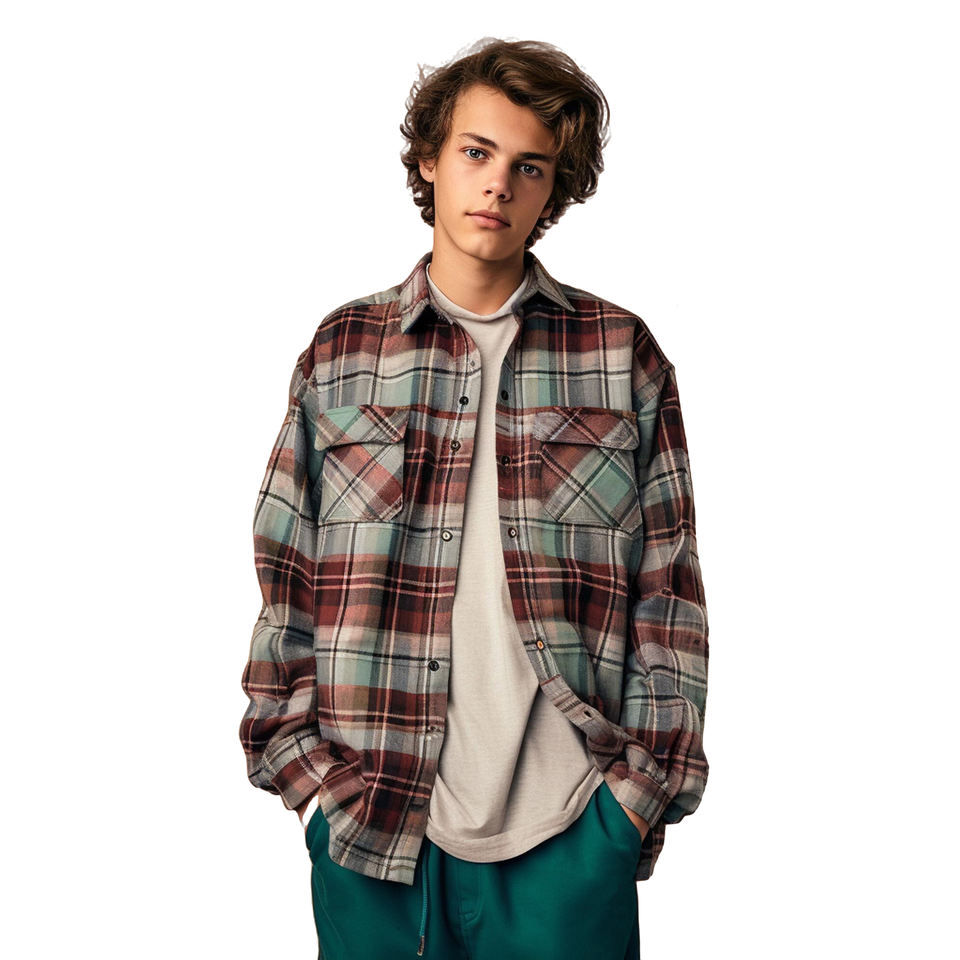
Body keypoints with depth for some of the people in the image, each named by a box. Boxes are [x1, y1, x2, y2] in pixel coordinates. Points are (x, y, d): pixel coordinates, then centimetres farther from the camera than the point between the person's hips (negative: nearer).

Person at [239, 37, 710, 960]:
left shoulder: (623, 354, 4)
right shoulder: (341, 351, 6)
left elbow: (668, 589, 3)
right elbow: (284, 578, 7)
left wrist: (646, 780, -2)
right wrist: (301, 764, 0)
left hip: (569, 828, 0)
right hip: (368, 822, 1)